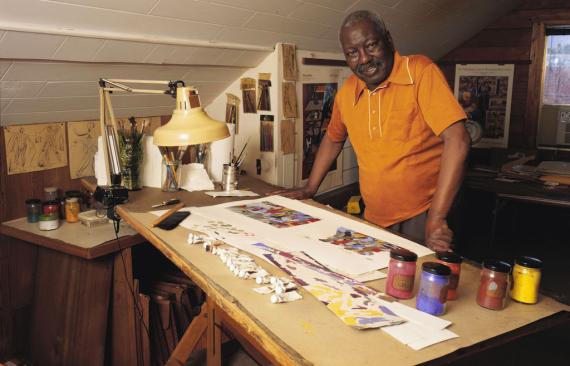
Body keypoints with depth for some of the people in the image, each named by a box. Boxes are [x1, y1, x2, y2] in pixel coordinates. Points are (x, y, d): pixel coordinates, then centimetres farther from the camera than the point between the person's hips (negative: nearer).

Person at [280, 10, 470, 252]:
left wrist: (436, 219, -26)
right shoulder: (346, 92, 2)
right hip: (374, 220, 5)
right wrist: (309, 189, 17)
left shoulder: (421, 72, -15)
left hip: (421, 216, -4)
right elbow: (333, 139, 20)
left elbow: (456, 140, -22)